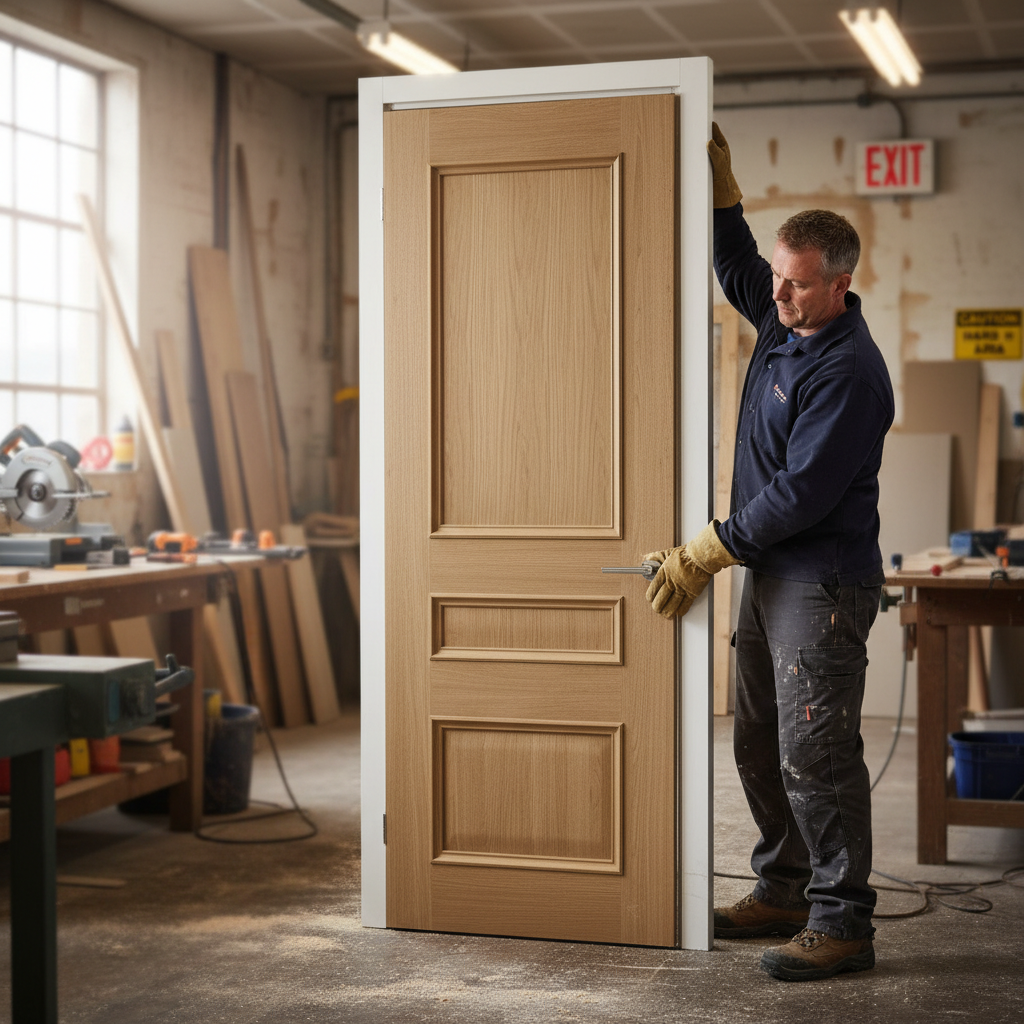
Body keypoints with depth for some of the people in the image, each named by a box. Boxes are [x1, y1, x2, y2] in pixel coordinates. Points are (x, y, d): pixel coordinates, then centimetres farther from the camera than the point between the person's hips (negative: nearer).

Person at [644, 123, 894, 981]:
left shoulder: (850, 372, -19)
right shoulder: (783, 323, 9)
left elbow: (800, 493, -22)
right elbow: (735, 266, 29)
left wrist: (707, 553, -18)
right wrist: (717, 174, 17)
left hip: (823, 583, -10)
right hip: (770, 572, 10)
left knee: (813, 755, -8)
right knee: (758, 747, 15)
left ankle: (840, 923, 0)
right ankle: (783, 891, 27)